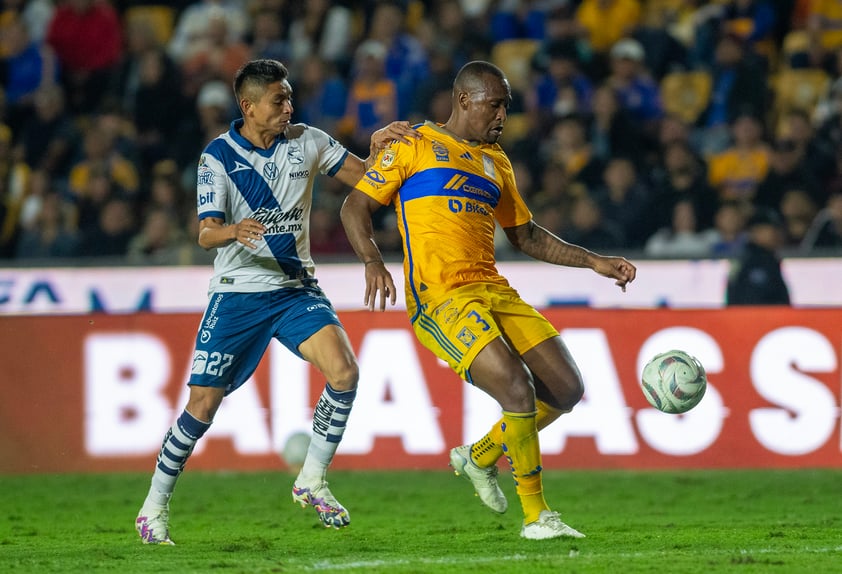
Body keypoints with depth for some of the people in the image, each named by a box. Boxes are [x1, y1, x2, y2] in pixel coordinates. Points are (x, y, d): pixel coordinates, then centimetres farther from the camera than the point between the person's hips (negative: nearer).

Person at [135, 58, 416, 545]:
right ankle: (155, 505, 13)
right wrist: (233, 231, -39)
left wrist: (379, 146, -15)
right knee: (204, 404, -4)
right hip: (238, 292, -3)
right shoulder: (218, 157, -9)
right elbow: (206, 234, -17)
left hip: (296, 287, 3)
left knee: (344, 369, -20)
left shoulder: (306, 141, 1)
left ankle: (312, 481, -4)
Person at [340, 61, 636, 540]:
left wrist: (594, 262, 21)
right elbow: (356, 206, 1)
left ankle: (481, 457, 21)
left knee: (567, 388, -1)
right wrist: (372, 260, -17)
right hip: (440, 298, -7)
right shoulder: (415, 145, 3)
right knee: (517, 388, -23)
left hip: (493, 289, 7)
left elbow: (525, 234, 30)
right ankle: (536, 514, -11)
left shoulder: (495, 162, 22)